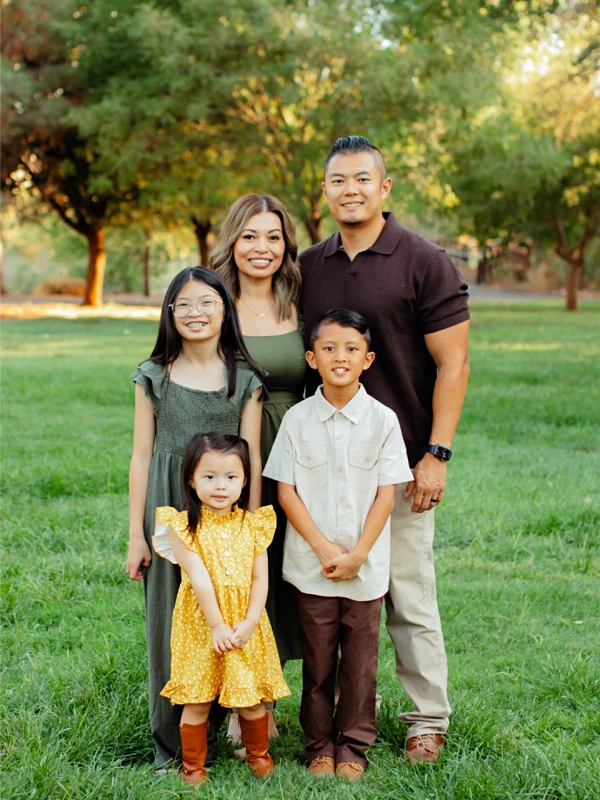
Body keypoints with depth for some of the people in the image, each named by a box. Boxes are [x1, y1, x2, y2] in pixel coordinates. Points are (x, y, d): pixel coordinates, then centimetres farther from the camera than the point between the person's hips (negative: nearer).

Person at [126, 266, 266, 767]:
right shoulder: (154, 377, 3)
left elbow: (251, 458, 1)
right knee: (168, 619, 4)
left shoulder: (245, 379, 2)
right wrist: (136, 533, 2)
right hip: (168, 511, 0)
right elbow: (142, 455, 4)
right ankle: (171, 740, 16)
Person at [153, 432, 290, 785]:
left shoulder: (253, 524, 2)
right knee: (197, 700, 5)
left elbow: (261, 578, -1)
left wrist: (249, 623, -11)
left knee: (253, 697, 10)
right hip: (201, 624, -3)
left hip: (247, 626, 3)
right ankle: (193, 766, 22)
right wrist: (218, 625, -17)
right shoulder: (185, 526, -8)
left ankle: (259, 755, 33)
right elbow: (199, 579, -14)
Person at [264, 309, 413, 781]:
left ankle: (354, 746, 23)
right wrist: (324, 548, -11)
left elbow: (386, 494, -4)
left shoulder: (382, 420, -3)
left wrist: (358, 554, -11)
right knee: (317, 661, 9)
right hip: (311, 564, 0)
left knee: (360, 661, 8)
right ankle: (320, 744, 25)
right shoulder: (298, 419, -2)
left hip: (366, 566, 0)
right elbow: (287, 492, -2)